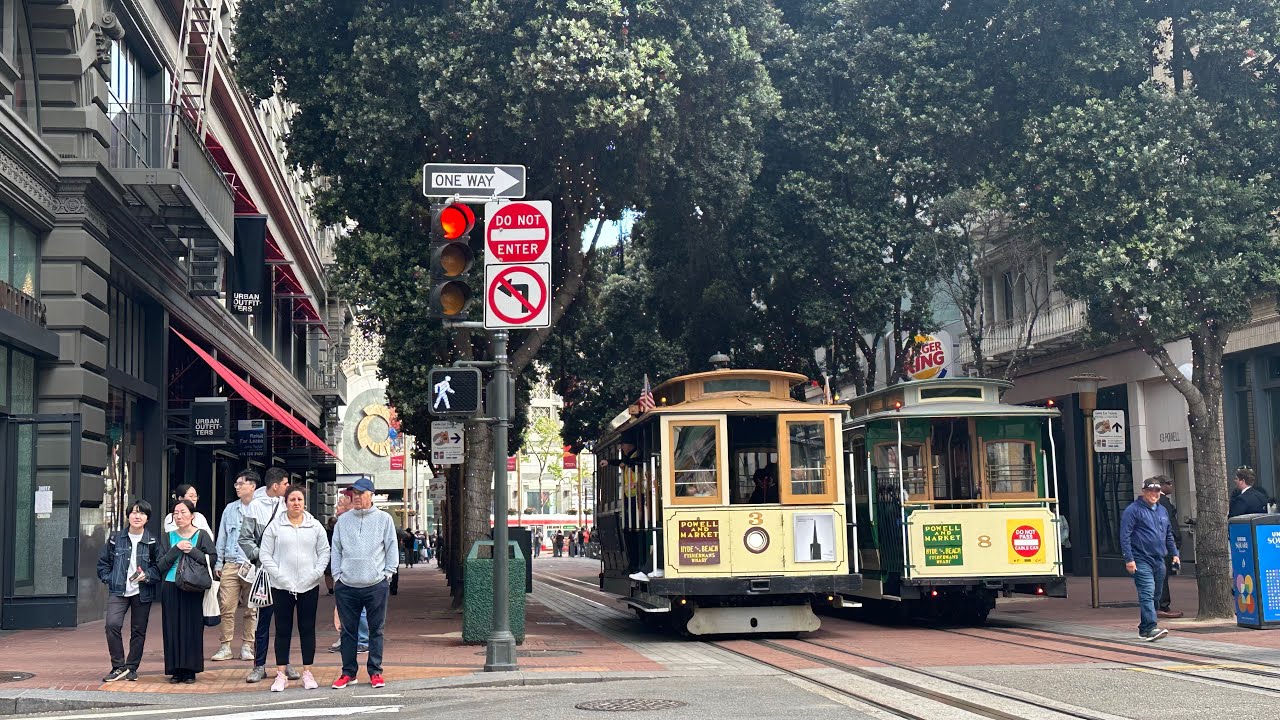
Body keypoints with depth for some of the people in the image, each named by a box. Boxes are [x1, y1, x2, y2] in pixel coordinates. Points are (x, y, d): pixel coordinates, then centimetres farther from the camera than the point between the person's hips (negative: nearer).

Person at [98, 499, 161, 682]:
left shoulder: (152, 542, 1)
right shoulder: (115, 539, 3)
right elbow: (103, 562, 12)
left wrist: (148, 575, -13)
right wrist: (109, 579, 0)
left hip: (142, 593, 0)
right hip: (118, 591, 0)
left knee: (138, 631, 6)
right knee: (112, 625, -18)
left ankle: (131, 668, 20)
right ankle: (118, 667, -7)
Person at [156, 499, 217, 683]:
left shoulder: (202, 535, 3)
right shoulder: (167, 537, 9)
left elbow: (212, 559, -6)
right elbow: (160, 565, 1)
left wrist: (192, 551, -15)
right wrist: (176, 549, -10)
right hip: (171, 587, 2)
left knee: (192, 628, -2)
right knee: (173, 628, 1)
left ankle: (190, 671, 5)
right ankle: (176, 670, 8)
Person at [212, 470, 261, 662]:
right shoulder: (230, 509, 13)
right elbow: (221, 537, 16)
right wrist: (218, 563, 11)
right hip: (231, 565, 3)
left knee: (251, 609, 3)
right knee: (226, 607, -3)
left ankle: (247, 647, 12)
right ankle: (224, 647, 4)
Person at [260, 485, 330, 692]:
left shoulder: (315, 526, 6)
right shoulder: (275, 526, 1)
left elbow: (324, 552, 6)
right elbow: (266, 555, 0)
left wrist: (316, 573, -7)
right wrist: (279, 576, -10)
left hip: (309, 587, 1)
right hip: (282, 587, -1)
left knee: (307, 629, 6)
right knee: (283, 630, 3)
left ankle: (307, 672, 13)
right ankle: (281, 674, 9)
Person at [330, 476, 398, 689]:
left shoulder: (384, 519, 4)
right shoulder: (343, 520, 10)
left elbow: (392, 548, 6)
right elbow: (336, 550, 12)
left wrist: (388, 573, -1)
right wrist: (337, 575, 5)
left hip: (376, 585, -2)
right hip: (346, 586, 2)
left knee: (376, 630, 4)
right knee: (348, 631, 6)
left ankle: (375, 672, 12)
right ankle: (348, 672, 15)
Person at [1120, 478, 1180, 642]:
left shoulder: (1162, 511, 17)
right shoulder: (1133, 510, -6)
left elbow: (1169, 535, 27)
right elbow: (1125, 536, -11)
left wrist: (1174, 553, 17)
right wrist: (1129, 559, -16)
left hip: (1159, 561, 8)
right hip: (1141, 560, -8)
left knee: (1154, 595, 10)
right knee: (1147, 593, -17)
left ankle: (1144, 628, 18)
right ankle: (1150, 628, -24)